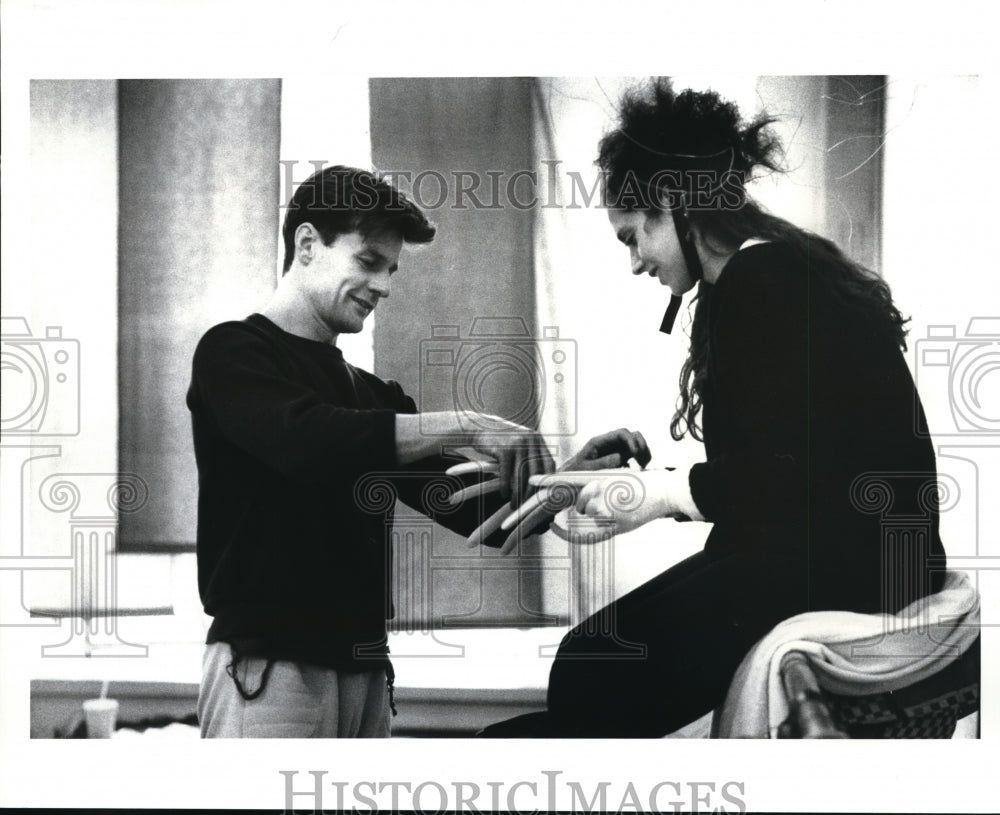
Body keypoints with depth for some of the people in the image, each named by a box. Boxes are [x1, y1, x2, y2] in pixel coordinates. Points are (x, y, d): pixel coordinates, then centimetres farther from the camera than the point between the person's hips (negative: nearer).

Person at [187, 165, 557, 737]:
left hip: (364, 671, 6)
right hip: (268, 667, -6)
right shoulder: (235, 352, 1)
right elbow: (303, 440, -20)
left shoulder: (374, 398, 20)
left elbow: (470, 506, 14)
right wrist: (463, 427, -21)